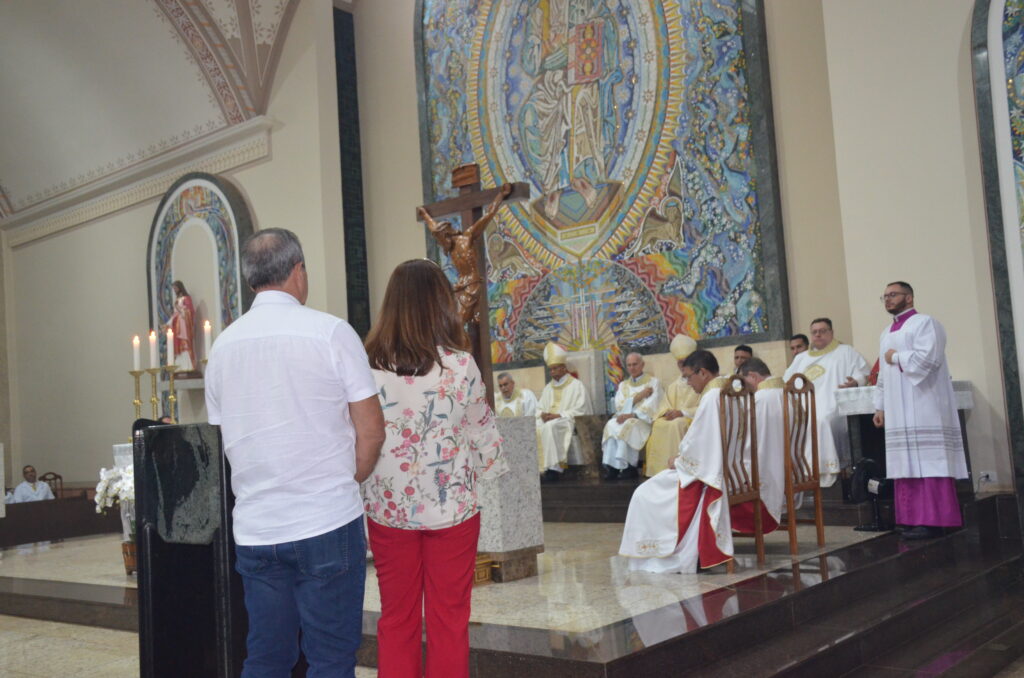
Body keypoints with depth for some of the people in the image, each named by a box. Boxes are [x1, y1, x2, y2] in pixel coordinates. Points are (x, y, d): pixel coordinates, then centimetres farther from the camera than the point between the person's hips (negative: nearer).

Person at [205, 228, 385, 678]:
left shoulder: (223, 345, 7)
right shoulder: (330, 332, -7)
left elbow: (224, 438, 16)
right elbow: (371, 430, -7)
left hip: (254, 529, 5)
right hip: (327, 523, -4)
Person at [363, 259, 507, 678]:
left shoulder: (369, 366, -7)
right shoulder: (460, 364, -11)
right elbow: (482, 432, 0)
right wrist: (492, 472, 18)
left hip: (389, 507, 2)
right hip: (450, 506, -1)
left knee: (397, 619, 14)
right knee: (448, 621, 11)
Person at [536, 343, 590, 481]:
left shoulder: (575, 385, 5)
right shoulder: (548, 388, 23)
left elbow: (579, 409, -5)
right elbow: (539, 408, 21)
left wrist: (558, 415, -15)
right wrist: (543, 415, -4)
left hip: (568, 421, -6)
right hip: (548, 421, 6)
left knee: (550, 427, -37)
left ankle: (554, 466, -37)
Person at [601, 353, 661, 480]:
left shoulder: (653, 382, 8)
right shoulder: (623, 385, 22)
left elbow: (651, 407, -6)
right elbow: (619, 406, 6)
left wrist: (632, 415, -19)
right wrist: (638, 397, -5)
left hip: (644, 420, -4)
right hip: (625, 418, 4)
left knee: (629, 425, -36)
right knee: (611, 425, -30)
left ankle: (628, 466, -34)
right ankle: (612, 466, -36)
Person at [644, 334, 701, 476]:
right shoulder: (673, 386, 22)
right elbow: (663, 407, 15)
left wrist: (681, 412, -17)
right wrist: (668, 412, -9)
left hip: (693, 420, -5)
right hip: (673, 418, 5)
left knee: (677, 425, -34)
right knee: (657, 425, -23)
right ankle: (660, 468, -23)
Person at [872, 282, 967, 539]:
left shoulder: (924, 323, -4)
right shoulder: (886, 333, 21)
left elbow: (928, 358, -19)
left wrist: (897, 357, -8)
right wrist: (880, 406, 16)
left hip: (923, 409, -8)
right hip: (899, 412, 8)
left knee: (927, 464, -10)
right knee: (907, 466, 5)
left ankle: (932, 520, -10)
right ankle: (914, 519, 7)